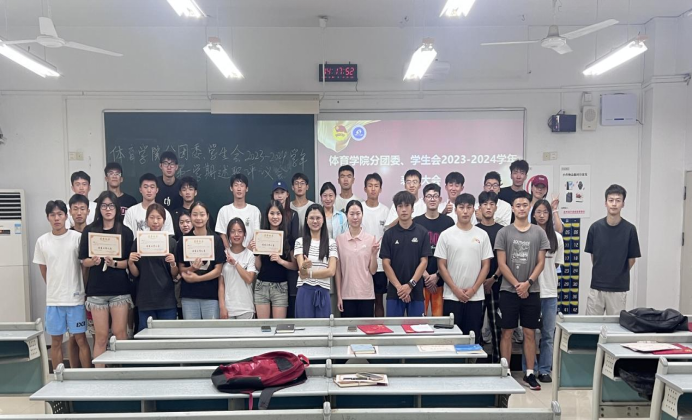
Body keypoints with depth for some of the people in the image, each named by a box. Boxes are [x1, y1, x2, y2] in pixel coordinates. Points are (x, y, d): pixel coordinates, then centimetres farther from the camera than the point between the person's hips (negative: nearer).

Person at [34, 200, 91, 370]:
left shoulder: (77, 237, -5)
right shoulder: (42, 241, 2)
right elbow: (43, 270, 12)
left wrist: (82, 289, 4)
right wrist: (55, 288, 12)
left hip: (76, 298, -2)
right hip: (53, 299, 2)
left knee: (80, 338, 3)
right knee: (56, 341, 10)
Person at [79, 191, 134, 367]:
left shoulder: (126, 232, 2)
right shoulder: (89, 230, 4)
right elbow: (84, 261, 6)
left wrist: (115, 264, -15)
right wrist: (94, 261, -15)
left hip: (120, 289, -1)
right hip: (96, 290, 1)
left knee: (120, 334, 3)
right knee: (101, 336, 5)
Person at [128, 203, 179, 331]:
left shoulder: (171, 241, 2)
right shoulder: (139, 241, 3)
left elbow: (175, 275, 4)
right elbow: (135, 274, 5)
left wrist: (173, 264, -15)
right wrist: (130, 263, -13)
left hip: (167, 300, 0)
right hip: (145, 300, 0)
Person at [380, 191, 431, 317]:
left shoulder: (422, 233, 1)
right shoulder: (389, 234, 2)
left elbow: (424, 262, -2)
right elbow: (386, 263, -1)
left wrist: (410, 285, -12)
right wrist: (399, 287, -11)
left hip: (416, 290, 0)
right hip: (394, 291, 0)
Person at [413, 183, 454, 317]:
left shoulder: (448, 222, 5)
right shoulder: (416, 222, 5)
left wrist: (437, 275, -6)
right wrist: (425, 274, -8)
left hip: (441, 278, 0)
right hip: (420, 278, 0)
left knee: (439, 316, 2)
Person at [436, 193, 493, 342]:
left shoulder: (482, 235, 3)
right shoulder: (446, 235, -1)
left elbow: (486, 265, 3)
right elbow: (442, 266, -1)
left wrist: (473, 289, -6)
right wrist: (456, 289, -9)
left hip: (475, 296, 1)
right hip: (452, 296, -1)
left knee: (473, 337, 8)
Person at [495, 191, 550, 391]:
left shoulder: (539, 232, 4)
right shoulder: (504, 232, 0)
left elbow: (541, 262, 1)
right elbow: (501, 263, -3)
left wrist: (527, 283, -10)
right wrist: (517, 285, -9)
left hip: (532, 291, 1)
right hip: (508, 291, -1)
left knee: (530, 333, 7)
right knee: (507, 332, 3)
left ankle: (529, 373, 17)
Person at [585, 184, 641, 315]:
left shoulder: (630, 229, -7)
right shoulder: (595, 227, -3)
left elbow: (632, 259, 3)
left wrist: (619, 274, 10)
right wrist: (600, 272, 10)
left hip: (618, 288, -1)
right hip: (596, 286, 1)